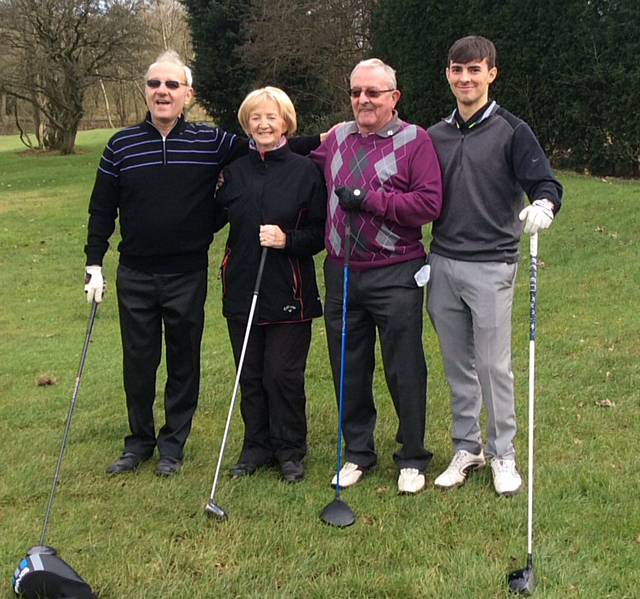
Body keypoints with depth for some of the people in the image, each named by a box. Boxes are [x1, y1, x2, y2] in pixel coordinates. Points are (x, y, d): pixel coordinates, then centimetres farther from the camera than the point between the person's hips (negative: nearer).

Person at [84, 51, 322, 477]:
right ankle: (139, 442, 28)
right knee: (138, 363, 10)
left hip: (188, 276, -1)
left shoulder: (212, 143, -2)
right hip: (135, 275, 1)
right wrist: (94, 266, 4)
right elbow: (102, 210, 7)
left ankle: (173, 445, 25)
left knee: (184, 362, 9)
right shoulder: (122, 146, 2)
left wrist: (320, 140, 0)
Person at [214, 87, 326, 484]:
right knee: (250, 374, 11)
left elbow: (320, 233, -4)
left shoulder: (306, 171, -3)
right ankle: (257, 447, 26)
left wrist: (288, 239, -19)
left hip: (289, 292, -4)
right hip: (242, 290, 4)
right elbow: (214, 219, 17)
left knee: (284, 374, 1)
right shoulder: (235, 171, 7)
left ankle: (290, 451, 18)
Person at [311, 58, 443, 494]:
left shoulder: (415, 141, -5)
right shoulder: (336, 139, 12)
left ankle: (413, 459, 19)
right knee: (349, 368, 12)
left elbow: (430, 203, -15)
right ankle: (358, 453, 27)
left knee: (404, 371, 4)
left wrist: (368, 199, -17)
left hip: (395, 275, -5)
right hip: (342, 273, 5)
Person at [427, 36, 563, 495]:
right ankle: (467, 448, 24)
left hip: (491, 267, -4)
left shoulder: (511, 131, -3)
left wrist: (543, 204, -32)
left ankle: (503, 453, 16)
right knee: (457, 365, 11)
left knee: (494, 364, 1)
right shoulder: (435, 136, 11)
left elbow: (546, 183, -10)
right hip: (442, 264, 4)